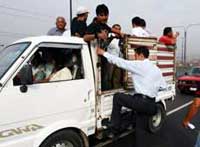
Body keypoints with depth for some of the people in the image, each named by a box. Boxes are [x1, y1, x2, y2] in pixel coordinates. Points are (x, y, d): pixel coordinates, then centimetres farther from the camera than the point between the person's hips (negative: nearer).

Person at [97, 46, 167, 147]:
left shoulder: (139, 65, -7)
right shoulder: (156, 69, 16)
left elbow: (120, 62, -8)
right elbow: (163, 86, 18)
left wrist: (103, 53, 0)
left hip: (141, 101, -8)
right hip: (151, 104, 8)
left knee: (117, 97, 7)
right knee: (141, 130, 17)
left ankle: (115, 129, 8)